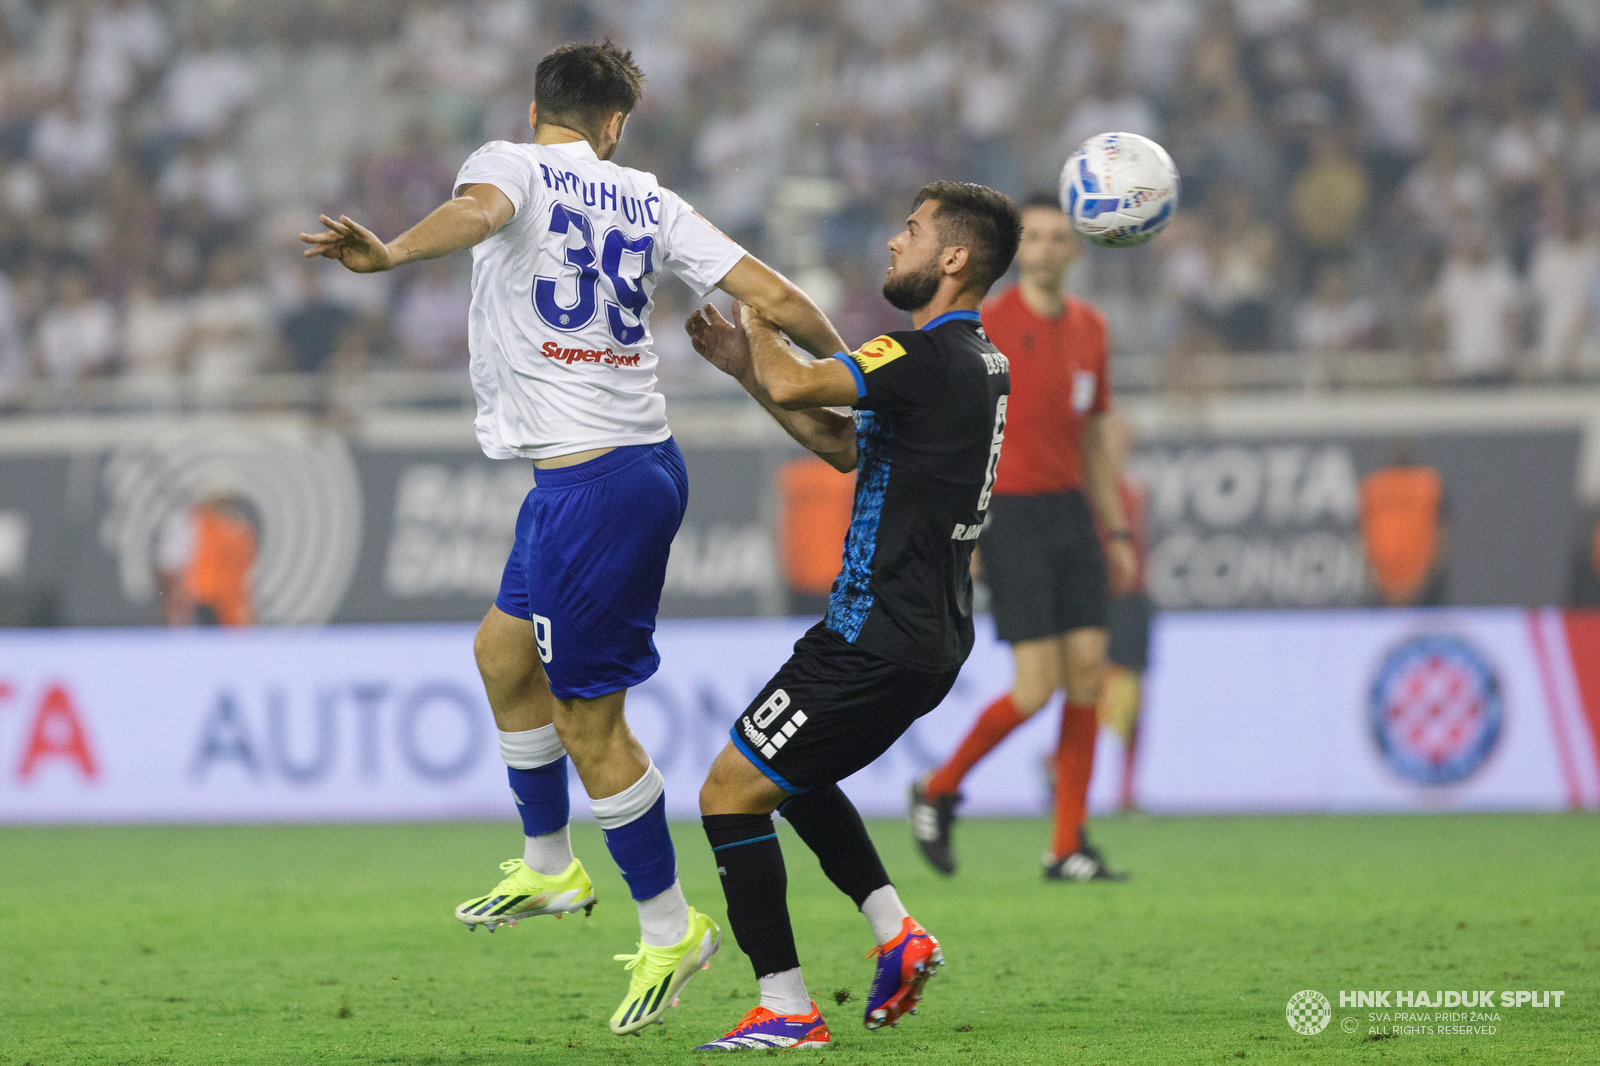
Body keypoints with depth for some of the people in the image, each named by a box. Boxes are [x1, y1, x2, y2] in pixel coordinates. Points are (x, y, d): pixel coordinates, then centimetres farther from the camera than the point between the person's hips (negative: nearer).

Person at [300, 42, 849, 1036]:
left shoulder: (509, 163, -5)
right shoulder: (646, 201, 9)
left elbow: (479, 210, -31)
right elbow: (775, 296, 4)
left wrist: (389, 253, -49)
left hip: (590, 484, -8)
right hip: (644, 460, 8)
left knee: (589, 720, 2)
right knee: (505, 647, 26)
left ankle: (670, 928, 11)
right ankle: (549, 869, 38)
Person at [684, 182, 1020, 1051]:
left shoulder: (932, 356, -19)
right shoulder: (977, 361, 13)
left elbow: (792, 385, -25)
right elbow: (844, 447, 21)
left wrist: (750, 300, -5)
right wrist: (746, 365, 15)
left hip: (879, 640, -10)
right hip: (929, 636, 10)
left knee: (730, 792, -3)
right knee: (788, 774, 28)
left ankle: (787, 1011, -3)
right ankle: (896, 935, 17)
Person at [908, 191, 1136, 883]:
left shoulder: (1089, 328, 11)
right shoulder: (986, 326, -8)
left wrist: (1116, 532, 17)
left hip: (1070, 510, 6)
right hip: (1010, 509, -6)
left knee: (1088, 669, -2)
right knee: (1038, 684, -12)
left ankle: (1069, 847, 4)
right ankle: (938, 791, 11)